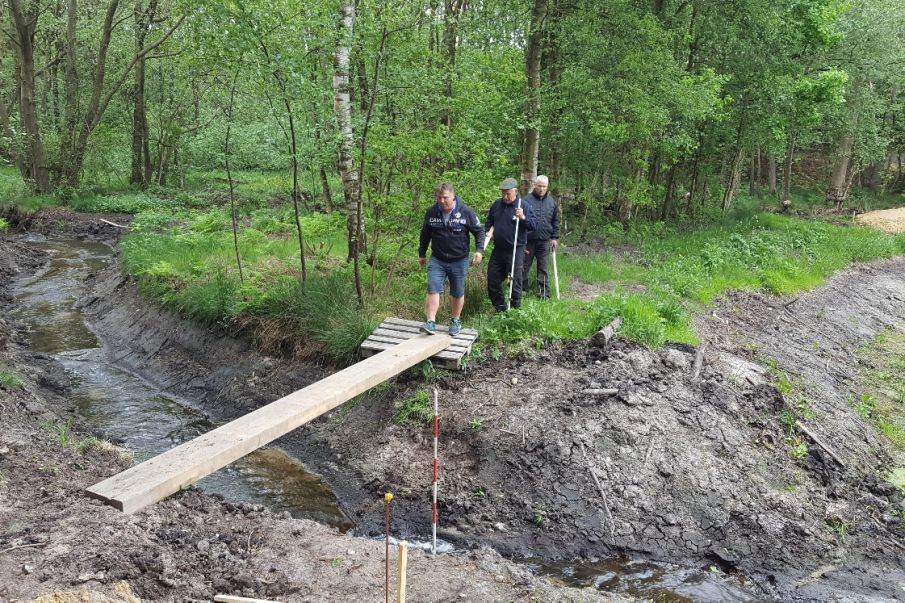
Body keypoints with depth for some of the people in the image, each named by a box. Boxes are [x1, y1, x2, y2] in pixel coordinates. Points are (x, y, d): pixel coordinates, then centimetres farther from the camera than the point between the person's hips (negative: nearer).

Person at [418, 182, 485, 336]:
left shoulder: (466, 212, -11)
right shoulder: (431, 212, -3)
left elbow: (479, 231, -2)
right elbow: (425, 235, 11)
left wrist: (479, 250, -15)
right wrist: (422, 254, 16)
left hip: (459, 261, -1)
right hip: (437, 260, 1)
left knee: (458, 293, 11)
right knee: (433, 290, -10)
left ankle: (456, 321, 29)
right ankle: (431, 323, -9)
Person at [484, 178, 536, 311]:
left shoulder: (523, 206, -7)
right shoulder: (496, 205, 7)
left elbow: (534, 225, -10)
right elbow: (489, 221, 21)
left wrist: (523, 218, -26)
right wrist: (488, 231, 3)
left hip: (515, 250, -5)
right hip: (498, 249, 5)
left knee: (515, 280, 0)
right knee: (492, 279, 11)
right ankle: (500, 308, 27)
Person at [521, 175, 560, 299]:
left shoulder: (552, 202, 8)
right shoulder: (526, 200, -4)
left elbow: (556, 221, 13)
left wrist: (555, 238, 7)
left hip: (545, 241, 3)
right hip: (528, 240, -2)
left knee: (543, 268, 6)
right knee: (524, 266, 7)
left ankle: (544, 293, 12)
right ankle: (522, 290, 20)